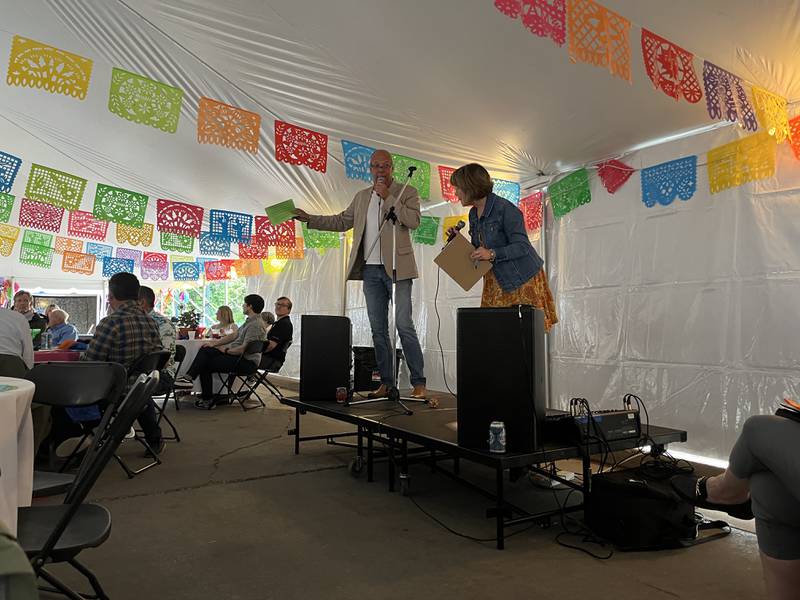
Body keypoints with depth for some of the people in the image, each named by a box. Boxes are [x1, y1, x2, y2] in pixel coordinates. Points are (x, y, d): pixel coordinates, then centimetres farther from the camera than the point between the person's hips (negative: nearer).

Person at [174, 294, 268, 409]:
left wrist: (226, 350, -11)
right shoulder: (250, 321, 14)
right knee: (205, 350, -2)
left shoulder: (256, 325, -21)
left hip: (247, 361, -10)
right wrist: (215, 343, 11)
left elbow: (244, 348, -25)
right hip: (239, 354, 10)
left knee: (206, 365, -7)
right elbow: (234, 335, 18)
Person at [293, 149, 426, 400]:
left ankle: (419, 383, -2)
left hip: (396, 267, -5)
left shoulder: (407, 192, 2)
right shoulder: (362, 197, 18)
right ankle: (386, 383, 13)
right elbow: (341, 221, 21)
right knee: (378, 329, 6)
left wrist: (387, 196, -14)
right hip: (370, 269, 6)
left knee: (404, 327, -8)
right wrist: (309, 218, 12)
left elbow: (414, 221, -13)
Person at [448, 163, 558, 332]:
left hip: (522, 279, -7)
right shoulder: (473, 214, 9)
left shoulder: (504, 209, -16)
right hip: (496, 281, 7)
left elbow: (522, 246, -19)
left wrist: (492, 254, -28)